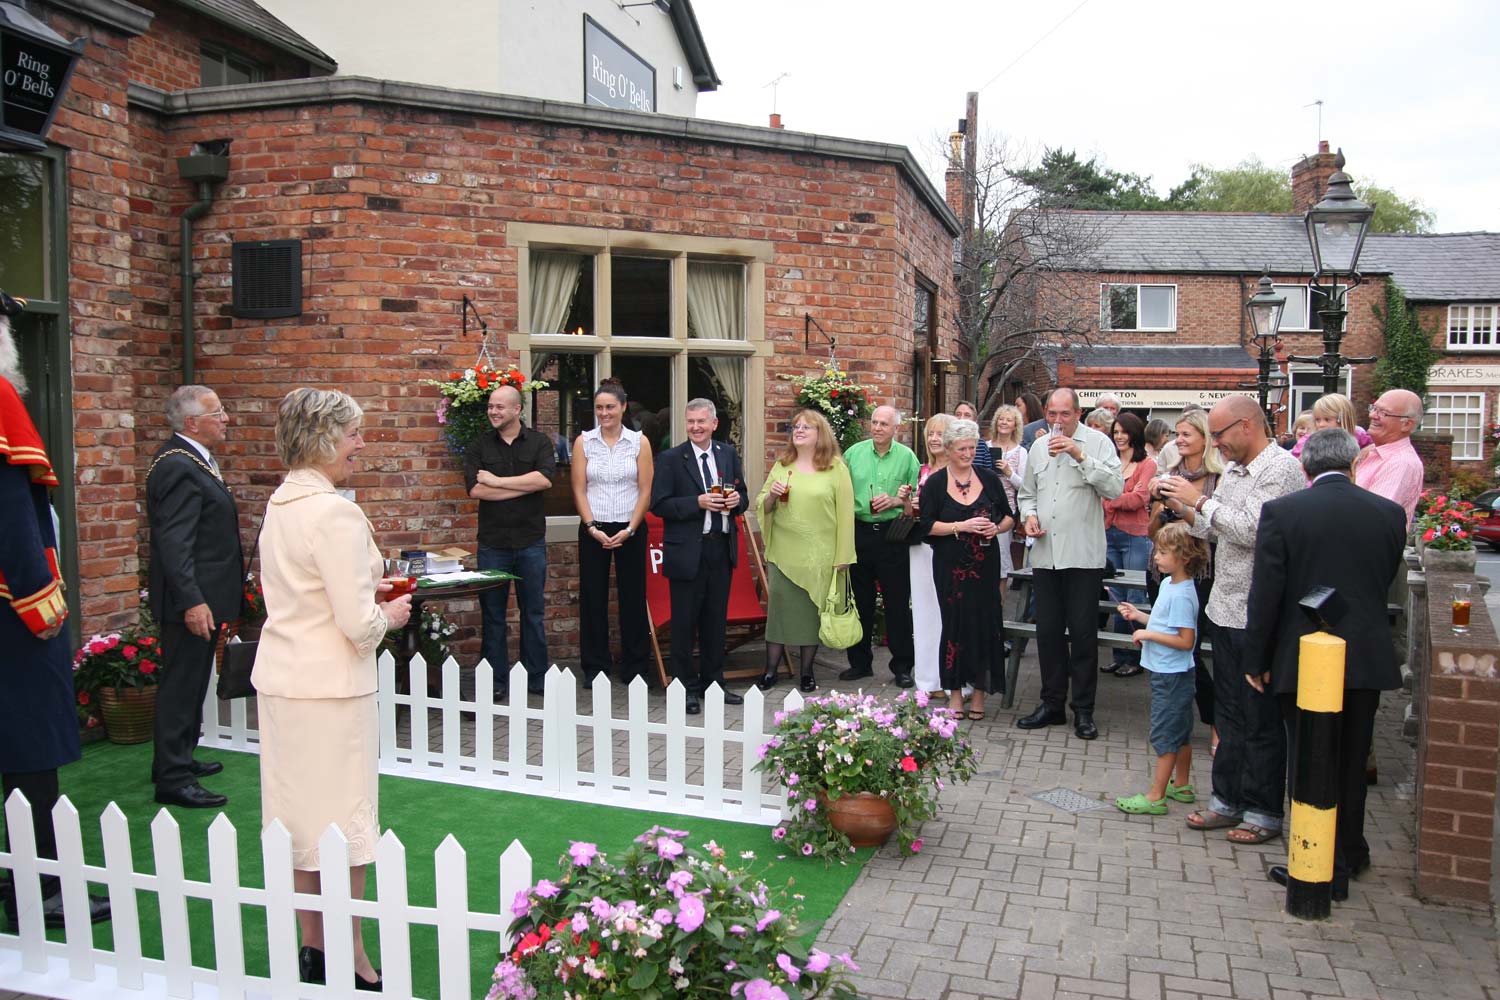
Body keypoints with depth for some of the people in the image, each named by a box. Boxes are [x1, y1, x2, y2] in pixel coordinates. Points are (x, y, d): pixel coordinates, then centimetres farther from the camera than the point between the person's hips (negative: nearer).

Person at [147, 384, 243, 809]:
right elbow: (173, 543, -25)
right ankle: (173, 778, 5)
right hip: (193, 599, -11)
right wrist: (192, 601, -28)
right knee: (181, 686, -3)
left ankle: (179, 758, 32)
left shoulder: (192, 460, 13)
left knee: (189, 683, 19)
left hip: (204, 596, 11)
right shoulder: (177, 468, -19)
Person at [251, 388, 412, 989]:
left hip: (279, 679, 9)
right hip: (328, 689, -9)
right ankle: (353, 966, 14)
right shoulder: (335, 513, -20)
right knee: (341, 825, 2)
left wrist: (365, 589, 13)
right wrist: (390, 614, -2)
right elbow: (359, 625, -22)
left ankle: (315, 951, 29)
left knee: (300, 820, 16)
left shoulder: (279, 504, 8)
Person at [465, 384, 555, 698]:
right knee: (492, 614, 6)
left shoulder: (539, 443, 2)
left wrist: (498, 481, -13)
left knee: (533, 612, 8)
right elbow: (475, 489, -10)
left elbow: (545, 479, -15)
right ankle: (495, 682, 16)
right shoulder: (479, 446, 4)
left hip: (531, 541, 0)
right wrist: (525, 486, -11)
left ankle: (536, 679, 19)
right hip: (492, 542, 1)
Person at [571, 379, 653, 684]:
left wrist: (629, 529, -10)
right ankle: (594, 667, 16)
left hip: (630, 529, 0)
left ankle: (634, 667, 16)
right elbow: (579, 490, 1)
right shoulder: (584, 441, 3)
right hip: (593, 529, 1)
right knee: (593, 598, 4)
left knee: (633, 597, 4)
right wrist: (592, 527, -10)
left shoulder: (639, 442, 1)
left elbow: (645, 490, -1)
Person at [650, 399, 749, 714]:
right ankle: (687, 688, 15)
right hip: (688, 551, -4)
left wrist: (737, 500, -7)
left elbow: (741, 497, 16)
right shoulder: (670, 459, -5)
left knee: (716, 622, 14)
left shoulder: (728, 454, 9)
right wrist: (698, 502, -20)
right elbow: (658, 505, -10)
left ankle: (713, 683, 26)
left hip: (722, 549, 5)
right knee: (685, 623, 3)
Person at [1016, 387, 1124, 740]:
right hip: (1045, 554, 5)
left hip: (1083, 556, -5)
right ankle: (1052, 703, 23)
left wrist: (1080, 455, -21)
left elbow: (1115, 488, -17)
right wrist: (1029, 515, 2)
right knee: (1048, 631, 11)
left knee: (1083, 634, 2)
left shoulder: (1098, 442, -4)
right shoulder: (1038, 447, 13)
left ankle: (1083, 710, 13)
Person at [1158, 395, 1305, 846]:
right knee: (1229, 714, 16)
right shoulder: (1233, 470, 13)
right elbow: (1212, 530, 17)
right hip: (1225, 609, 9)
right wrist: (1180, 506, 1)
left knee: (1262, 720, 3)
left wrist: (1200, 499, -17)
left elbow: (1250, 530, -24)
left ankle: (1264, 813, 15)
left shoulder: (1282, 470, -14)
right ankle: (1228, 800, 28)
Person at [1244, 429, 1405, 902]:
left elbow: (1265, 595, -12)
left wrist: (1256, 660, -3)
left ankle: (1325, 867, 14)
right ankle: (1350, 851, 36)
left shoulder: (1281, 512, -13)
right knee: (1352, 760, 20)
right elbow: (1385, 583, 9)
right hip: (1367, 659, 4)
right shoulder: (1390, 513, -2)